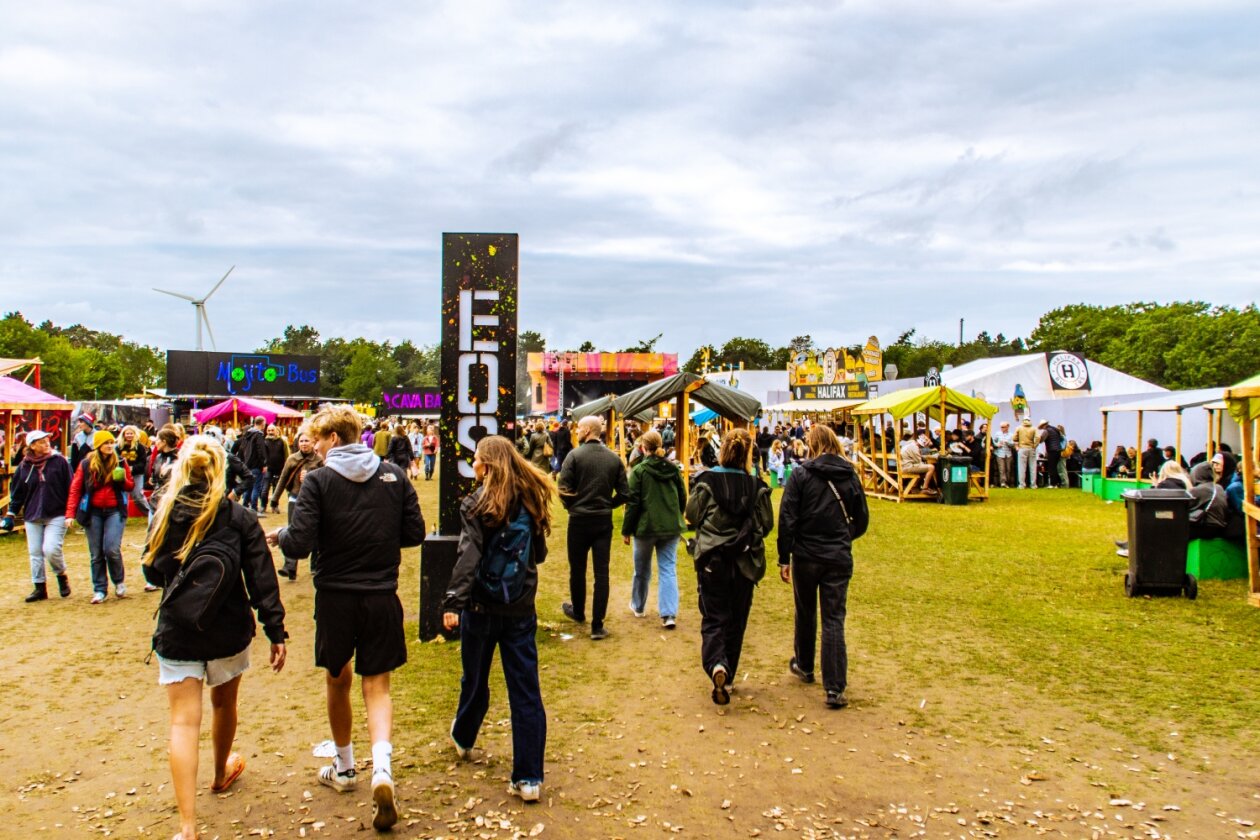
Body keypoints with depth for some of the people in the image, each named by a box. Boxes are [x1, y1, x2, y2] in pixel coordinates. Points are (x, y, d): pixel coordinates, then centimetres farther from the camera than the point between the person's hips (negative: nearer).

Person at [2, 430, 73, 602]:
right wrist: (10, 514, 8)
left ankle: (62, 575, 12)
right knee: (35, 553, 5)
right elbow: (17, 492, 12)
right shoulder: (24, 466, 5)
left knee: (51, 549, -15)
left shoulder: (59, 461, -3)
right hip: (32, 517, 4)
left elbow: (70, 488, -1)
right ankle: (39, 588, 16)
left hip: (56, 515, -4)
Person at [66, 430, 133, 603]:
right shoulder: (86, 464, -1)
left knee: (112, 549, -13)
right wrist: (70, 513, -8)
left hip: (115, 511, -1)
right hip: (93, 512, 1)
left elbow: (131, 485, 10)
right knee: (96, 554, 5)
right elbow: (75, 489, 0)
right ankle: (99, 590, 15)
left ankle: (119, 581, 12)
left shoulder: (120, 463, 2)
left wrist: (123, 480, -14)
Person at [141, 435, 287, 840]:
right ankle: (221, 773, 48)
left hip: (177, 631, 0)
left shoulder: (165, 513, -4)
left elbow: (152, 571, 7)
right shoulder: (239, 518, -8)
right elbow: (261, 580, -11)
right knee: (224, 704, 23)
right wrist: (276, 633, -8)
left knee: (183, 722, -2)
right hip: (228, 629, 0)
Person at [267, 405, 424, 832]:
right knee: (376, 686, 9)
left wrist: (277, 536, 7)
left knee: (338, 680, 20)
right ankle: (382, 768, -13)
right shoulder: (394, 475, -1)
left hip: (335, 596, -1)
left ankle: (344, 768, 36)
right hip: (382, 596, 1)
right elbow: (415, 533, 1)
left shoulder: (318, 480, -11)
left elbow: (299, 544, -14)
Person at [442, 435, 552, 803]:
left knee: (475, 680, 19)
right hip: (521, 608, 3)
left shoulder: (478, 503, -12)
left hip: (482, 605, -3)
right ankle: (529, 777, 4)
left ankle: (463, 739, 45)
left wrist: (453, 602, -29)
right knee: (526, 691, 3)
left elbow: (469, 556, -24)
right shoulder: (530, 500, 2)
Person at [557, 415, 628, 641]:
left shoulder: (575, 455, -11)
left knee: (577, 569, 16)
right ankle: (597, 625, 4)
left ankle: (578, 612, 35)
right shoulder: (614, 459, -1)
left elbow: (563, 489, -14)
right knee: (601, 573, 4)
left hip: (579, 520, -2)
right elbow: (624, 493, -1)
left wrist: (572, 506, 5)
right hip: (604, 521, 2)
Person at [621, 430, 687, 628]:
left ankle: (638, 606, 35)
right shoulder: (673, 469, 2)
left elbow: (632, 502, -11)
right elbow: (683, 498, 10)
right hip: (671, 527, 3)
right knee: (668, 569, 4)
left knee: (642, 569, 16)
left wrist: (626, 530, -3)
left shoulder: (639, 470, -11)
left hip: (646, 527, -2)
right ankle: (669, 614, -8)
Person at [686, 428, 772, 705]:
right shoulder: (756, 486, -7)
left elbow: (692, 515, -4)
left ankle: (716, 665, -21)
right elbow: (766, 524, 0)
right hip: (745, 561, 2)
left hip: (712, 560, -1)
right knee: (736, 620, 15)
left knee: (713, 617, 5)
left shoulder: (706, 481, -10)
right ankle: (727, 678, 23)